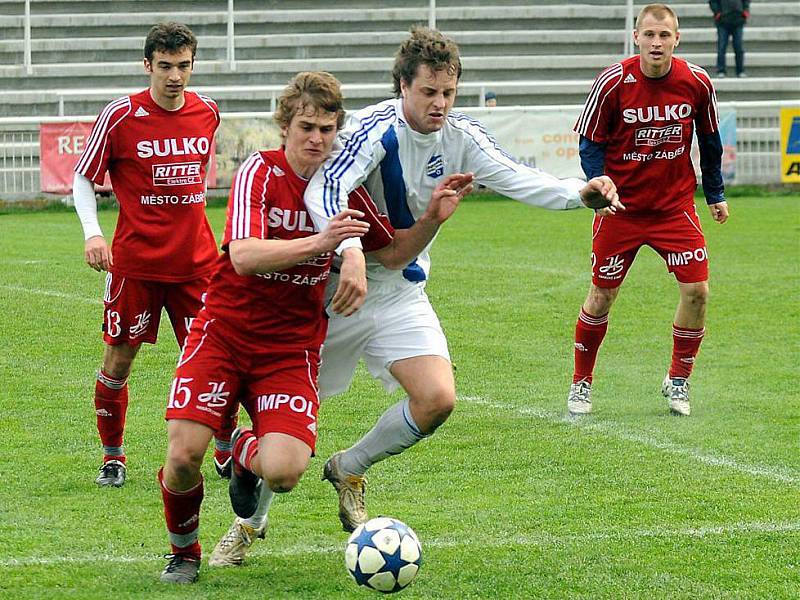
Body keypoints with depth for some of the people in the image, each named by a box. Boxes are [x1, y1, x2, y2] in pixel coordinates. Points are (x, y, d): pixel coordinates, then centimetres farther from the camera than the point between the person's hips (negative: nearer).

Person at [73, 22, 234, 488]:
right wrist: (93, 233, -14)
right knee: (119, 358, 2)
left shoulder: (207, 112, 4)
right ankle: (113, 457, 18)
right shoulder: (121, 116, -8)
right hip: (134, 261, -3)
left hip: (196, 262, 3)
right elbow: (84, 178, -1)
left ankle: (227, 454, 17)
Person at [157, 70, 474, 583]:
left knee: (285, 472, -21)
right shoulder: (261, 172, -11)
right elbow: (244, 256, -26)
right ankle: (184, 552, 13)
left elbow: (392, 254, 13)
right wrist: (319, 242, -39)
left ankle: (247, 454, 18)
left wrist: (433, 219, -4)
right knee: (184, 454, -19)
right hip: (224, 333, -2)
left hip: (291, 348, 2)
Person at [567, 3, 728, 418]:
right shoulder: (613, 83, -14)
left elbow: (709, 140, 9)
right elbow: (590, 143, -7)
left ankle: (678, 380, 12)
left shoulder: (696, 83, -7)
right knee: (602, 296, 3)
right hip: (621, 207, -2)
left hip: (676, 206, 2)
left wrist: (715, 194, 12)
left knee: (696, 290, -8)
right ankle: (581, 383, 22)